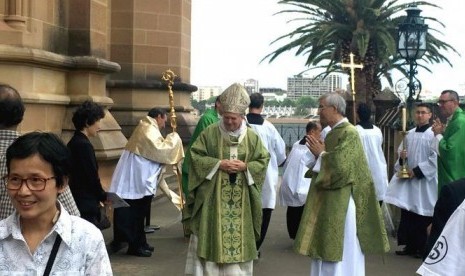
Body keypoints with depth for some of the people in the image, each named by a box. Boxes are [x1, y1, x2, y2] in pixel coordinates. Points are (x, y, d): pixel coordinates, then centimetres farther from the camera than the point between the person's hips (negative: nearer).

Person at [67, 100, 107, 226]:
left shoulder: (73, 143, 10)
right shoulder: (84, 145, -17)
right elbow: (93, 177, -16)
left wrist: (101, 195, 11)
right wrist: (104, 197, 0)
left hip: (76, 204, 10)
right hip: (86, 207, -10)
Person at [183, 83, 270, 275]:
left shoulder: (252, 137, 3)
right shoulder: (210, 133, -3)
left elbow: (263, 160, 4)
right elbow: (195, 156, -5)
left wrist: (245, 167, -14)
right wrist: (218, 164, -16)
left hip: (240, 200, 2)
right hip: (213, 197, -2)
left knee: (238, 237, 7)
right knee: (211, 237, 1)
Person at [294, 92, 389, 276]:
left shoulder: (349, 133, -14)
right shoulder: (333, 133, 14)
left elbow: (339, 166, -24)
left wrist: (320, 154, -9)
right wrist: (320, 153, 3)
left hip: (341, 204, -9)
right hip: (328, 203, 9)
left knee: (341, 257, -2)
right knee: (328, 252, 13)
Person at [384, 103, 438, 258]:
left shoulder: (433, 134, -9)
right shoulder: (410, 134, 12)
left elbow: (436, 158, -15)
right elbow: (401, 150, 20)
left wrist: (417, 171, -16)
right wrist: (401, 156, -4)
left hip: (424, 181, -6)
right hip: (407, 178, 6)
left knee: (420, 217, -1)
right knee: (406, 214, 7)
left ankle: (422, 248, 11)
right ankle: (409, 246, 18)